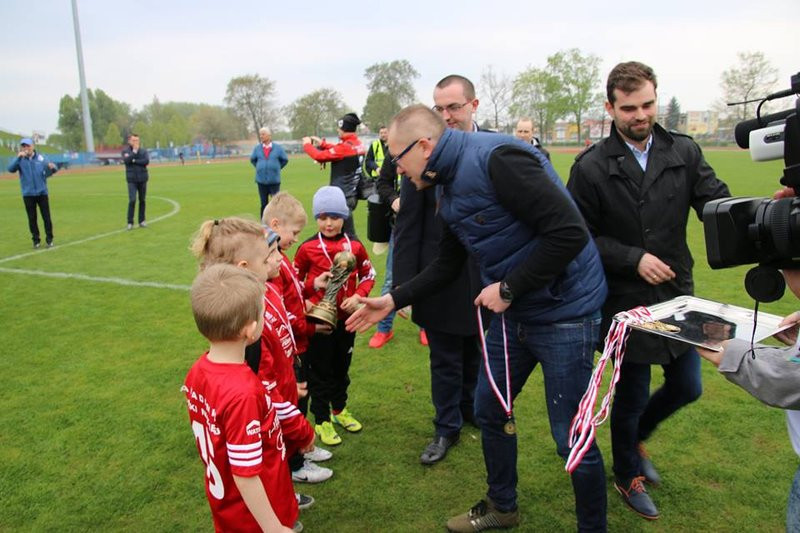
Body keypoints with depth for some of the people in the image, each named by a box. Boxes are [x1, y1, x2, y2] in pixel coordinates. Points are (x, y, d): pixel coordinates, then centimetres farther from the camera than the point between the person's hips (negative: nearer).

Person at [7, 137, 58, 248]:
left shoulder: (42, 158, 1)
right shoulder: (19, 160, 0)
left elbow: (49, 172, -2)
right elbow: (11, 169, -15)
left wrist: (52, 168, -27)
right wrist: (18, 157, -27)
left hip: (42, 192, 0)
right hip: (28, 194, 0)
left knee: (46, 217, 0)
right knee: (32, 218, 6)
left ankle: (49, 239, 9)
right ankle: (36, 240, 15)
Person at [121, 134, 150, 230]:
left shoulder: (143, 151, 5)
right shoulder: (125, 151, 4)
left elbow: (146, 161, -11)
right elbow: (126, 160, -14)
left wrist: (134, 161, -12)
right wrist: (134, 151, -15)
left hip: (142, 179, 2)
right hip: (132, 180, -2)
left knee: (142, 200, 7)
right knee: (132, 200, -11)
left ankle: (142, 221, 17)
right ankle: (130, 222, -4)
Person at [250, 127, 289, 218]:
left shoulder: (278, 147, -2)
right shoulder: (257, 148, 2)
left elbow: (285, 160, 10)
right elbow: (252, 160, 19)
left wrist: (276, 168, 9)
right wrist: (260, 167, 12)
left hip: (274, 180, -2)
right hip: (261, 180, 2)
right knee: (263, 203, 6)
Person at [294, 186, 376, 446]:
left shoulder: (354, 246, -5)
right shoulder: (307, 248, -11)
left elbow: (368, 275, 6)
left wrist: (358, 296, -10)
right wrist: (310, 302, -15)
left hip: (346, 318, 3)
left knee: (342, 367, 19)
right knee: (320, 371, 10)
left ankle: (339, 409, 40)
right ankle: (322, 420, 25)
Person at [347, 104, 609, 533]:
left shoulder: (497, 159, -23)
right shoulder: (448, 185, 6)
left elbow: (570, 233, -27)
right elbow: (447, 264, 16)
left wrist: (508, 288, -20)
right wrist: (393, 301, 11)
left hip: (563, 312, -9)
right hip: (512, 311, 9)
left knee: (571, 437, 3)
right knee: (489, 410, 18)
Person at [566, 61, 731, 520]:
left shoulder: (684, 152, 0)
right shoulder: (591, 167, -10)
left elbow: (718, 206, -7)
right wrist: (634, 258, -20)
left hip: (677, 293, 5)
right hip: (626, 301, -4)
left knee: (687, 387, 16)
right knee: (632, 394, 10)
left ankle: (637, 436, 47)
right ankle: (628, 474, 38)